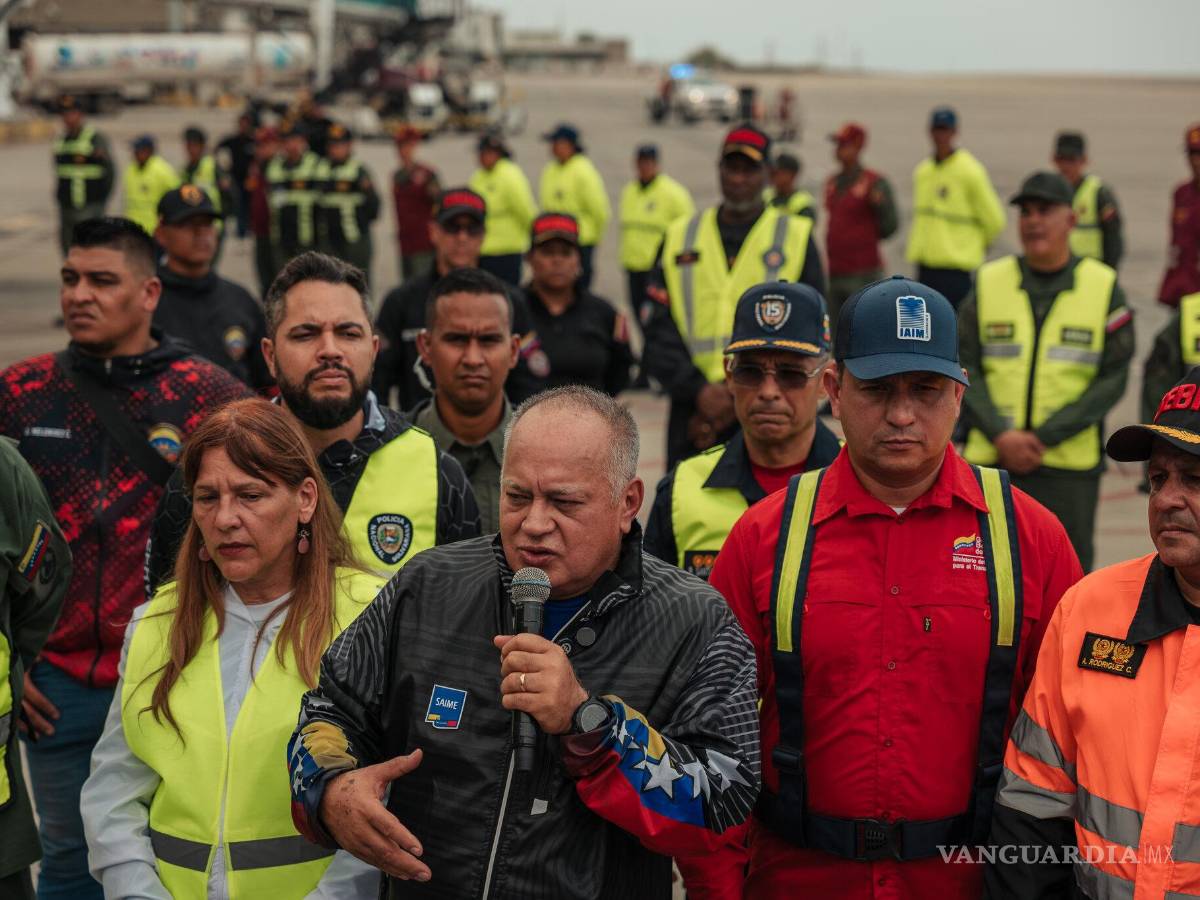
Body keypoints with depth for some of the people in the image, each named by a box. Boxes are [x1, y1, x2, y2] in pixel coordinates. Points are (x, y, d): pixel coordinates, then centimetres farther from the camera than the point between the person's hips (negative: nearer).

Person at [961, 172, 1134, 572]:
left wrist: (1042, 438, -12)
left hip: (1070, 467, -1)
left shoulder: (1104, 287, 2)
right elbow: (964, 367, 2)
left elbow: (1112, 380, -4)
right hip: (990, 461, 1)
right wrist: (1002, 436, -12)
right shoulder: (989, 283, 6)